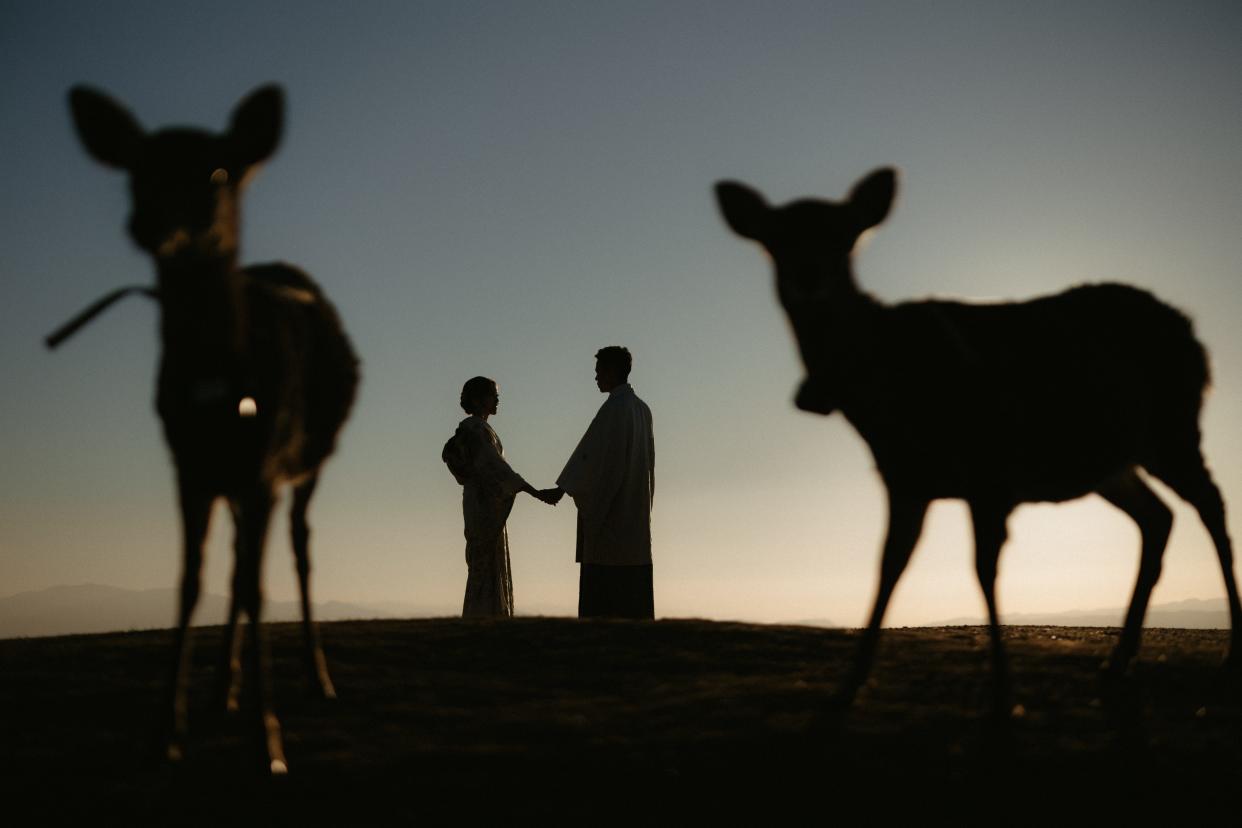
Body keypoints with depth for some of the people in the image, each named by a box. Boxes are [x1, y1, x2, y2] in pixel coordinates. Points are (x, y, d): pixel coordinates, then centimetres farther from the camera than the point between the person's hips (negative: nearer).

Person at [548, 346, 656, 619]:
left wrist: (562, 488, -9)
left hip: (609, 506, -8)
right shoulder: (642, 409, 14)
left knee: (602, 577, -7)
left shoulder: (614, 407, -12)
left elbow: (589, 452, -14)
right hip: (637, 505, 8)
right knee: (634, 583, 7)